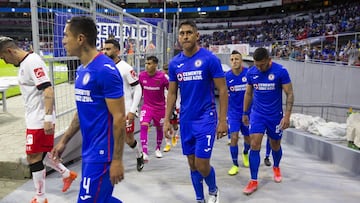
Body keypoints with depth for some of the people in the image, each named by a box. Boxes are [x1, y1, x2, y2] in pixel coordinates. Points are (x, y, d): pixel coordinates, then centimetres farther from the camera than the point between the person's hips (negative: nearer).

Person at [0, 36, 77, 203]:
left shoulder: (32, 61, -17)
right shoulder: (24, 63, 14)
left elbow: (48, 90, -25)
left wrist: (48, 118, -28)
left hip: (40, 120, -9)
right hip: (34, 119, 9)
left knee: (34, 158, 2)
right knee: (40, 154, 19)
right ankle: (67, 174, 35)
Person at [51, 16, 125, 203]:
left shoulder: (105, 69, -19)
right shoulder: (81, 70, 9)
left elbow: (119, 118, -19)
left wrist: (117, 160, -18)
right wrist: (64, 141, 19)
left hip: (101, 152, -9)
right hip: (89, 151, 9)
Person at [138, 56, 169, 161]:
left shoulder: (162, 76, -16)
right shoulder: (141, 75, -7)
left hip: (160, 107, -1)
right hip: (147, 106, 1)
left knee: (159, 128, 14)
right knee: (143, 126, -19)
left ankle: (158, 148, 39)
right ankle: (145, 153, -18)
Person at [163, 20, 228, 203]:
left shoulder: (210, 59, -9)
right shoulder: (174, 63, 4)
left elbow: (222, 91, -7)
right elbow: (172, 94, 10)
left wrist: (222, 120, -11)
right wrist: (167, 120, 5)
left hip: (205, 119, -4)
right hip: (185, 120, 5)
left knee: (201, 164, -4)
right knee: (192, 164, 12)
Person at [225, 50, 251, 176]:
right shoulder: (226, 76, -7)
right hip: (233, 112, 0)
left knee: (248, 138, 13)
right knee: (234, 137, -11)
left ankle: (245, 154, 47)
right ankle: (235, 165, 7)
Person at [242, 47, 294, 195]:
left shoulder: (281, 71, -15)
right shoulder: (251, 73, -5)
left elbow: (289, 94, -11)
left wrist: (287, 116, -18)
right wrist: (245, 113, 12)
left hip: (275, 115, -1)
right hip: (257, 114, 2)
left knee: (275, 145, 15)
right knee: (254, 146, -8)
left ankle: (276, 167, 46)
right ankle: (254, 181, 1)